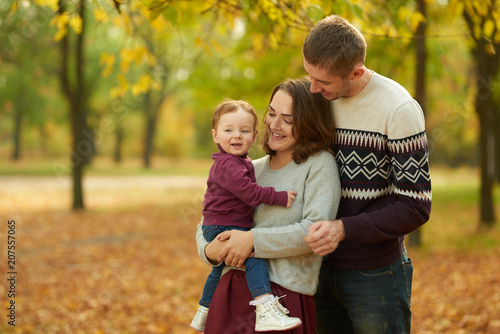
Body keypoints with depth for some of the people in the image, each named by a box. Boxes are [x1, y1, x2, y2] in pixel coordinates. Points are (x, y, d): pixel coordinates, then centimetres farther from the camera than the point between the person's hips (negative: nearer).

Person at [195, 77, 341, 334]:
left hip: (283, 295, -5)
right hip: (231, 288, 5)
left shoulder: (319, 164, -2)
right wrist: (209, 250, -5)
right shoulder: (253, 170, 14)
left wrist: (253, 240, -17)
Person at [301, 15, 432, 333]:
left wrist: (344, 229, -26)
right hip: (323, 268, 6)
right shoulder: (318, 98, 2)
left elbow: (415, 207, -16)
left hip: (375, 274, -5)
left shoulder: (399, 110, -16)